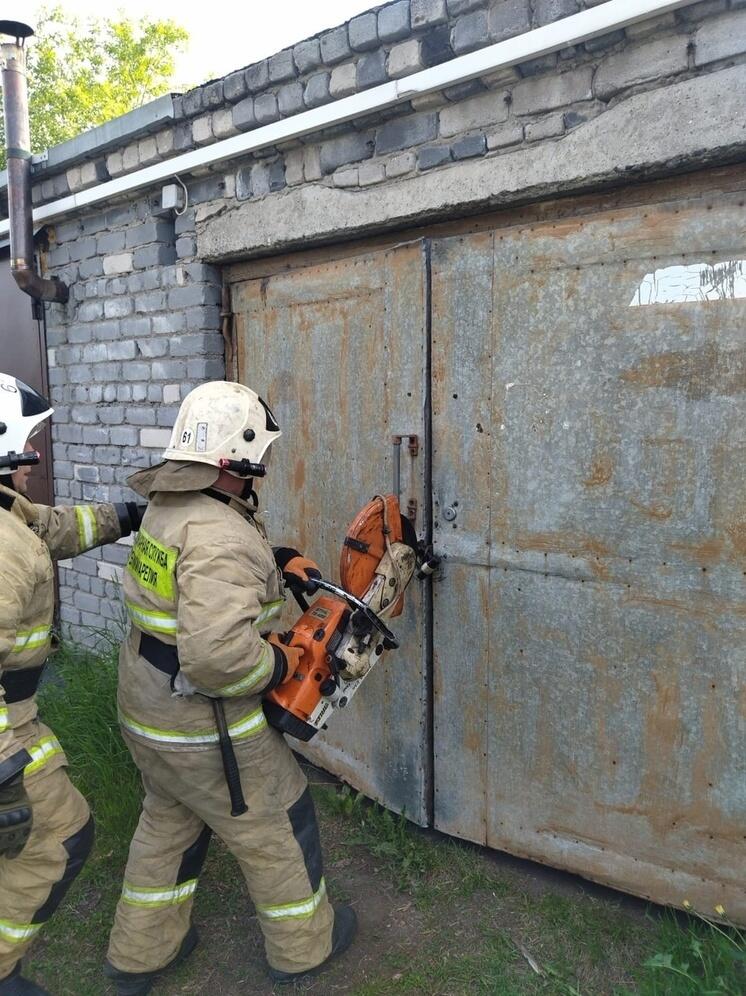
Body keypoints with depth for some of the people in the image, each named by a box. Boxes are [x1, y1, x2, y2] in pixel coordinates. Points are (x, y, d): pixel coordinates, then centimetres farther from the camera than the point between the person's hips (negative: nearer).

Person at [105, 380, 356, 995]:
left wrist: (278, 562, 7)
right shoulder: (222, 535, -30)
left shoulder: (166, 507, 1)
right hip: (206, 732, -8)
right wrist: (280, 663, -20)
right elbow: (218, 655, -39)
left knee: (168, 823, 28)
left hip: (146, 713, 9)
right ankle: (303, 944, 37)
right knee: (279, 825, 15)